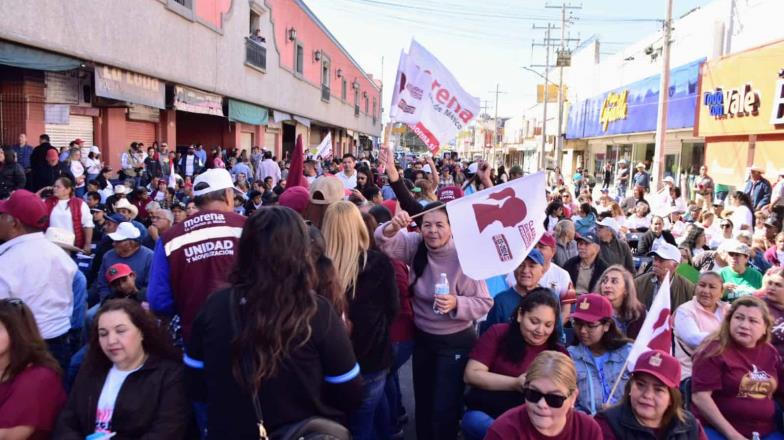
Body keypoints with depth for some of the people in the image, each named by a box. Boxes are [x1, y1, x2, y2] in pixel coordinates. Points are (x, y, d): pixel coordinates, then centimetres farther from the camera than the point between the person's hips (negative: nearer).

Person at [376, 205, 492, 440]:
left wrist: (456, 304, -34)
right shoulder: (416, 246, -7)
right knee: (422, 403, 21)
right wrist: (392, 227, -41)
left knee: (445, 408, 4)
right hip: (422, 338, 5)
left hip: (455, 343, -5)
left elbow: (484, 303, -17)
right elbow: (384, 242, -20)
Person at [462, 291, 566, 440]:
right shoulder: (498, 333, 2)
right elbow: (471, 374, -4)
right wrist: (516, 384, -14)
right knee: (474, 420, -34)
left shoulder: (558, 353, 9)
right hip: (486, 413, 1)